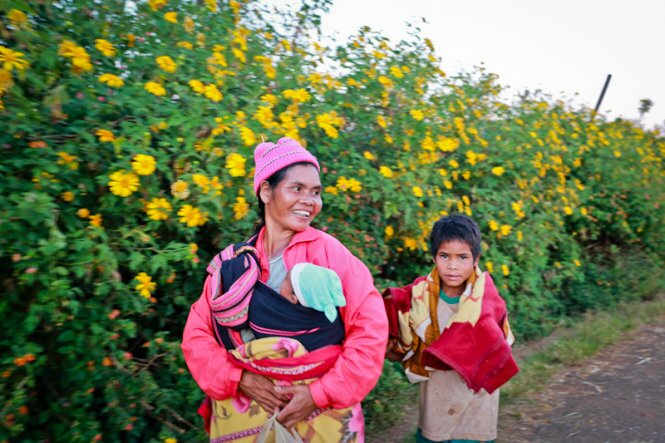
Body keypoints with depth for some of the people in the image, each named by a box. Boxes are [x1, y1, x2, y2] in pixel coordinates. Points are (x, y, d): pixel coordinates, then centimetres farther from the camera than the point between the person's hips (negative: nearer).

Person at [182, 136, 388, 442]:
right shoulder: (232, 262, -2)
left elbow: (370, 330, -12)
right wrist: (239, 378, -12)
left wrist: (322, 393, -15)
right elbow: (197, 334, 2)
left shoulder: (330, 252, -9)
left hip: (321, 413, -2)